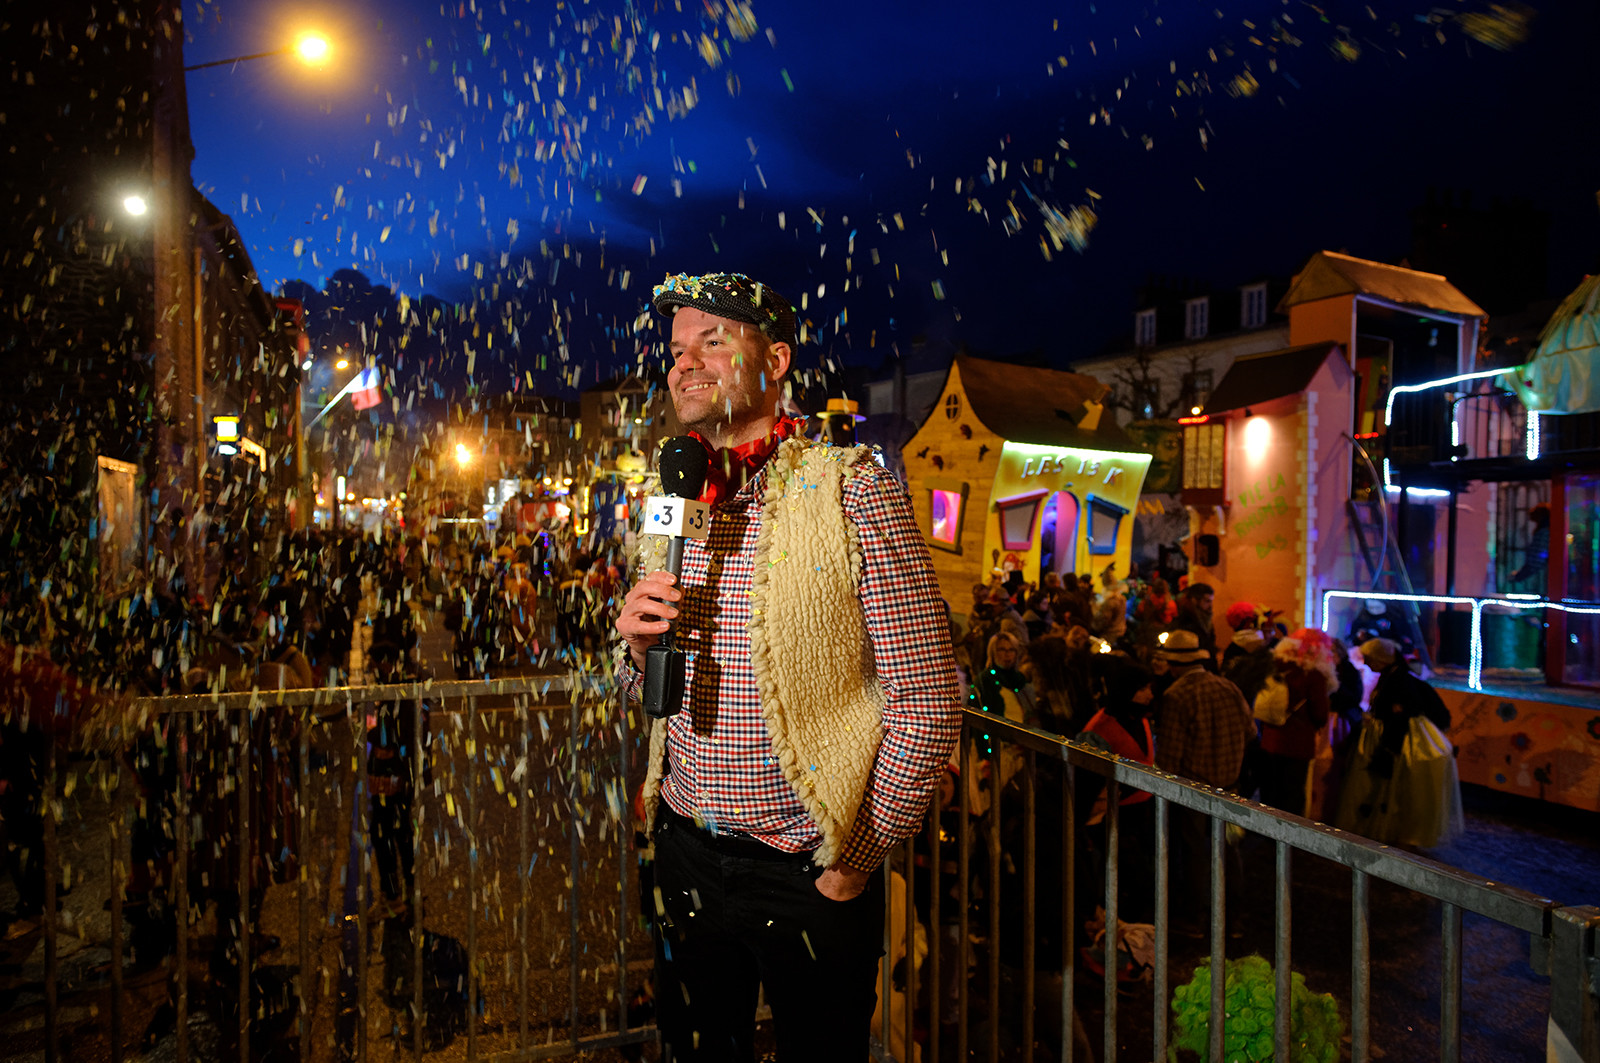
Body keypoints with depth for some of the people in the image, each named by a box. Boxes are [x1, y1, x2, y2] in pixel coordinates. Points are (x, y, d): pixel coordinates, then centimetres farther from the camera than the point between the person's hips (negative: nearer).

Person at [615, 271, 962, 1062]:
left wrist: (858, 857, -11)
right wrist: (637, 642, -10)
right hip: (686, 855, 5)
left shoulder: (851, 490, -13)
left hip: (808, 874, -4)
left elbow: (928, 696, -14)